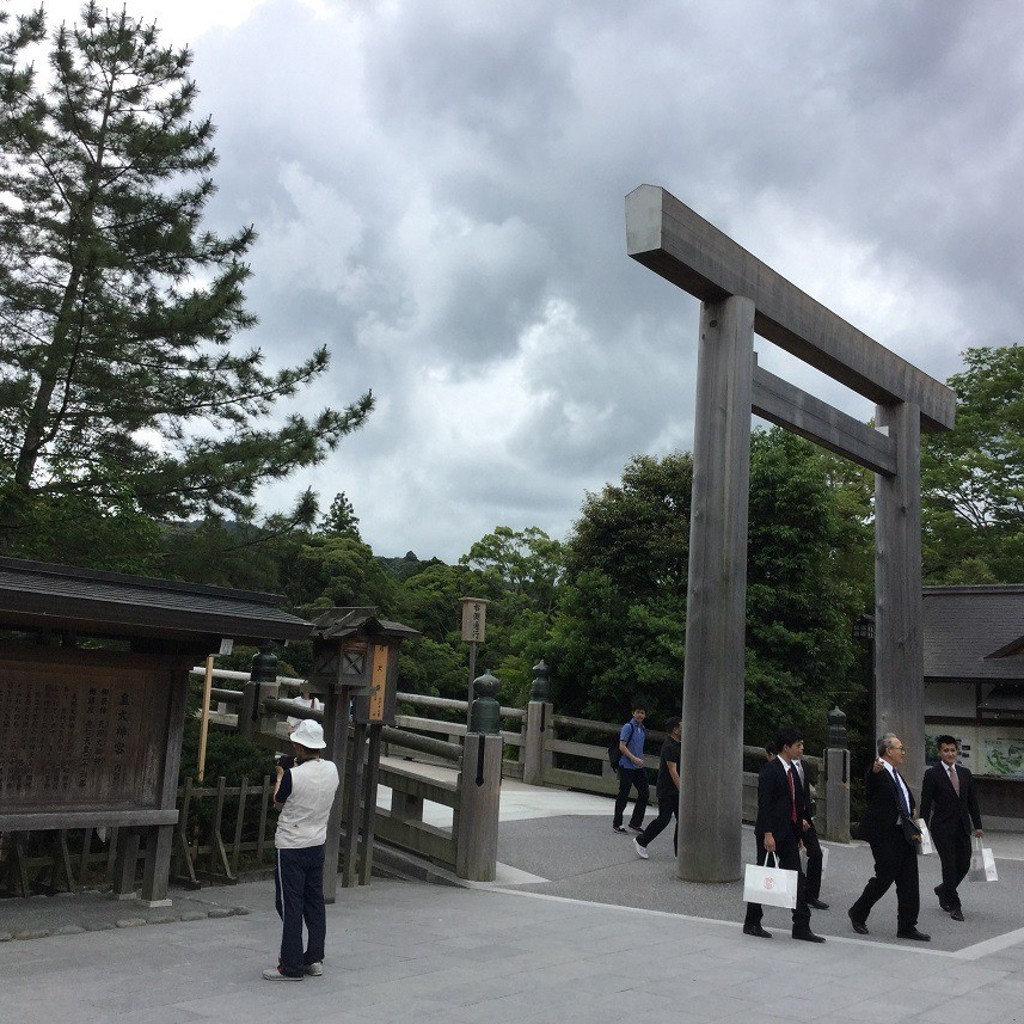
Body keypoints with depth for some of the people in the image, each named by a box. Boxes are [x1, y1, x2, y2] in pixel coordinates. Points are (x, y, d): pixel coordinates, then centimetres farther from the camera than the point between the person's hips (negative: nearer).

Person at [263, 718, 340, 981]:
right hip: (318, 844, 6)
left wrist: (280, 775, 12)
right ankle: (314, 959, 22)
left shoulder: (293, 775, -22)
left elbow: (278, 803, -3)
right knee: (315, 902, 14)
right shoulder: (332, 770, -4)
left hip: (291, 848, -6)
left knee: (290, 906, 1)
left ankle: (291, 967, 6)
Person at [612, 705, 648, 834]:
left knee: (645, 793, 5)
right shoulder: (628, 727, -11)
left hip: (639, 767, 8)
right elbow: (622, 746, -17)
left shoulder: (641, 728, 14)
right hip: (627, 766, -8)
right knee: (623, 795, 0)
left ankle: (635, 823, 15)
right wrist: (634, 759, -25)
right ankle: (616, 824, 11)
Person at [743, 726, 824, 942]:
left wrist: (797, 833, 16)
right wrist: (767, 834, -23)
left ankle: (801, 927, 9)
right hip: (771, 833, -8)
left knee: (797, 879, 5)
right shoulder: (770, 770, -14)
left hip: (788, 833, 8)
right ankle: (751, 923, 15)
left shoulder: (792, 770, 12)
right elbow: (764, 804, -19)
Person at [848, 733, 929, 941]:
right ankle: (858, 913, 18)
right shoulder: (878, 772, -13)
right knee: (884, 877, -1)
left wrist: (912, 830, 17)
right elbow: (871, 782, -39)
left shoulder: (897, 775, 17)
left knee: (909, 881, 7)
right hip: (884, 835, -9)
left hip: (903, 835, 9)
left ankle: (907, 927, 14)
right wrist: (875, 770, -61)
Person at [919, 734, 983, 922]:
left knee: (964, 864, 7)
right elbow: (925, 803, -7)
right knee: (949, 865, -3)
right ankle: (954, 906, 8)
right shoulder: (932, 774, -6)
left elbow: (972, 801, 14)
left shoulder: (965, 773, 10)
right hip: (942, 828, -5)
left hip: (963, 828, 5)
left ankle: (943, 890, 33)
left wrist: (977, 826, 10)